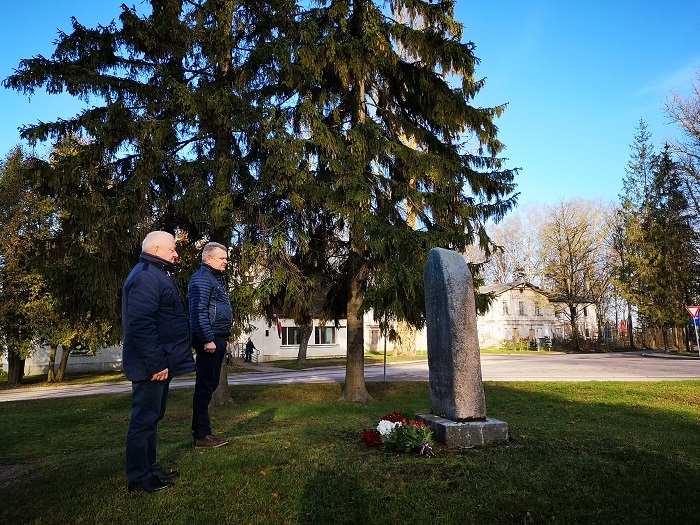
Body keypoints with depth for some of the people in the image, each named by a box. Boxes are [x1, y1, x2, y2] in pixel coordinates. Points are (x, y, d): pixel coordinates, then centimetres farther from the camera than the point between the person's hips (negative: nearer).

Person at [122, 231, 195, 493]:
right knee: (144, 418, 0)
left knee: (151, 417, 18)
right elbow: (141, 325, -26)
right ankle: (139, 477, 13)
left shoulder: (157, 275, 17)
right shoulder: (145, 277, -18)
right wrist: (157, 363, -25)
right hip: (152, 365, -11)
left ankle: (148, 469, 31)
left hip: (159, 362, 11)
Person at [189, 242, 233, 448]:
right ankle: (201, 436, 3)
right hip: (209, 339, -10)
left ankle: (201, 430, 23)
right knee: (205, 386, -4)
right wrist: (208, 340, -23)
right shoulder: (201, 278, -10)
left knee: (210, 385, 14)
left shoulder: (216, 278, 21)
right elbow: (199, 312, -19)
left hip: (218, 339, 10)